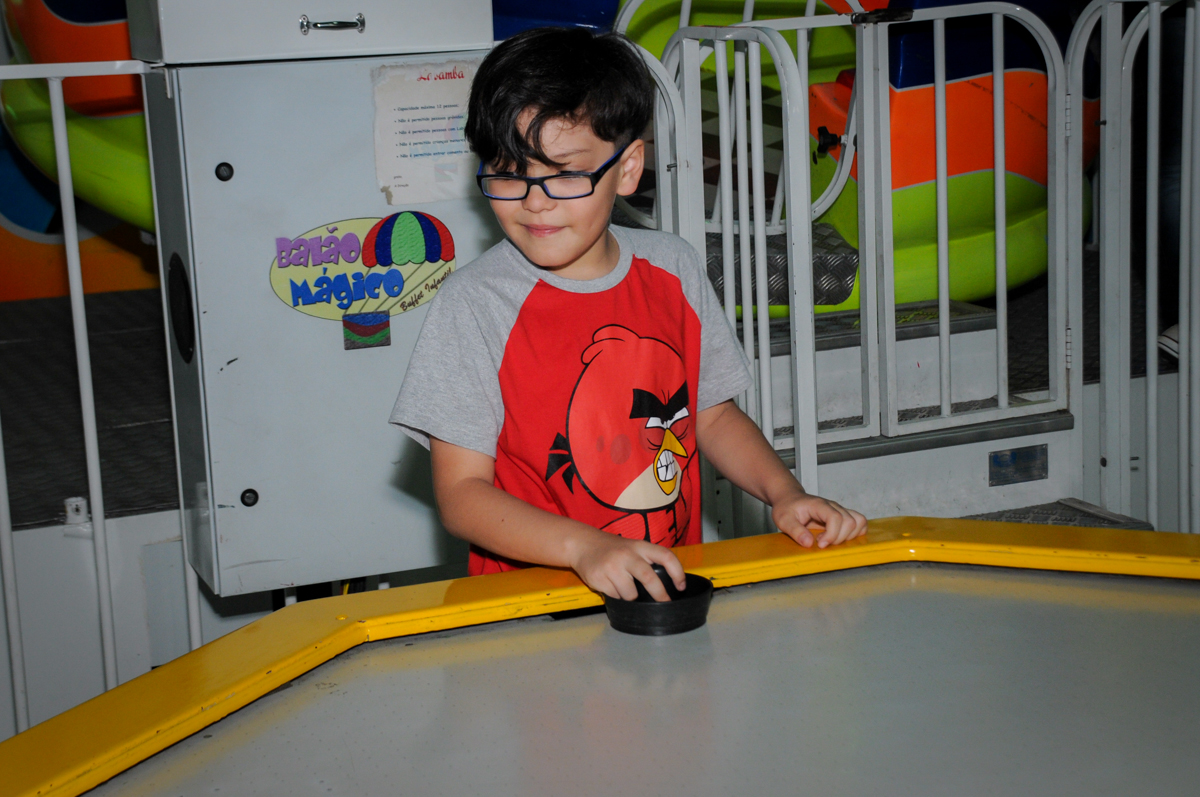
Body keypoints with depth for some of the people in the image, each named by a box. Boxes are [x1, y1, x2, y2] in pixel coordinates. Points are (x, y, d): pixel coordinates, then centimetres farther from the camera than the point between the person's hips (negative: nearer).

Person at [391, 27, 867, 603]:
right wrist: (586, 547, -22)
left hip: (672, 586, 3)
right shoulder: (474, 301, -5)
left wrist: (784, 493, 3)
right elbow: (460, 494, -8)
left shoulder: (673, 268, 9)